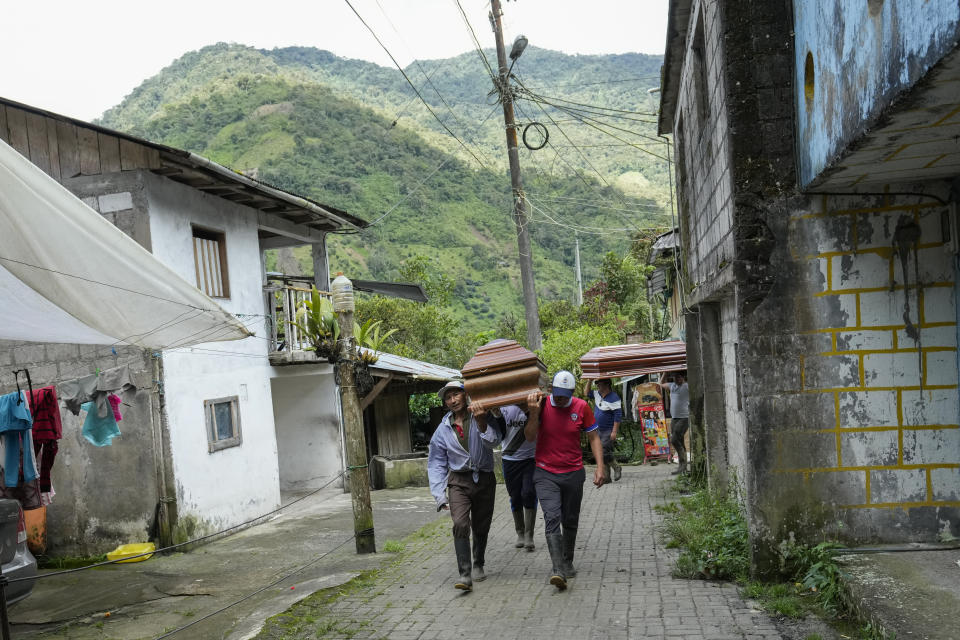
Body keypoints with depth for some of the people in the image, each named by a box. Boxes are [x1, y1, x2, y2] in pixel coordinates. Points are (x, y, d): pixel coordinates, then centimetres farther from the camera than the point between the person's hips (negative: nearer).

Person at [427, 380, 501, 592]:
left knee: (481, 527, 11)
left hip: (484, 479, 0)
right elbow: (436, 463, 8)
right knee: (460, 524, -20)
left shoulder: (481, 417, -3)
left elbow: (493, 441, -19)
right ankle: (465, 574, -19)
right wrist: (439, 495, 1)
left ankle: (478, 565, 36)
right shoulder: (443, 429, 3)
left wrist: (481, 422, -35)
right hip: (459, 481, 0)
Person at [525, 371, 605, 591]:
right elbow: (530, 437, -6)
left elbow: (594, 437, 3)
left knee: (570, 521, 11)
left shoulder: (581, 407, -4)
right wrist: (534, 413, -20)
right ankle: (557, 570, -21)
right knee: (552, 518, -16)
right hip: (545, 474, -2)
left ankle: (568, 563, 30)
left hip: (573, 473, 2)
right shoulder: (541, 404, -6)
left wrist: (600, 467, -5)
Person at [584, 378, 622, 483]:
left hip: (609, 431, -8)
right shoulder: (597, 394, 7)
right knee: (601, 454, 8)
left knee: (604, 452, -14)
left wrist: (614, 432, -22)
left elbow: (618, 415, -19)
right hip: (599, 430, 8)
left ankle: (616, 468, 9)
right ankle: (606, 477, 14)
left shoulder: (613, 398, -17)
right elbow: (586, 393, 24)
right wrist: (589, 381, 10)